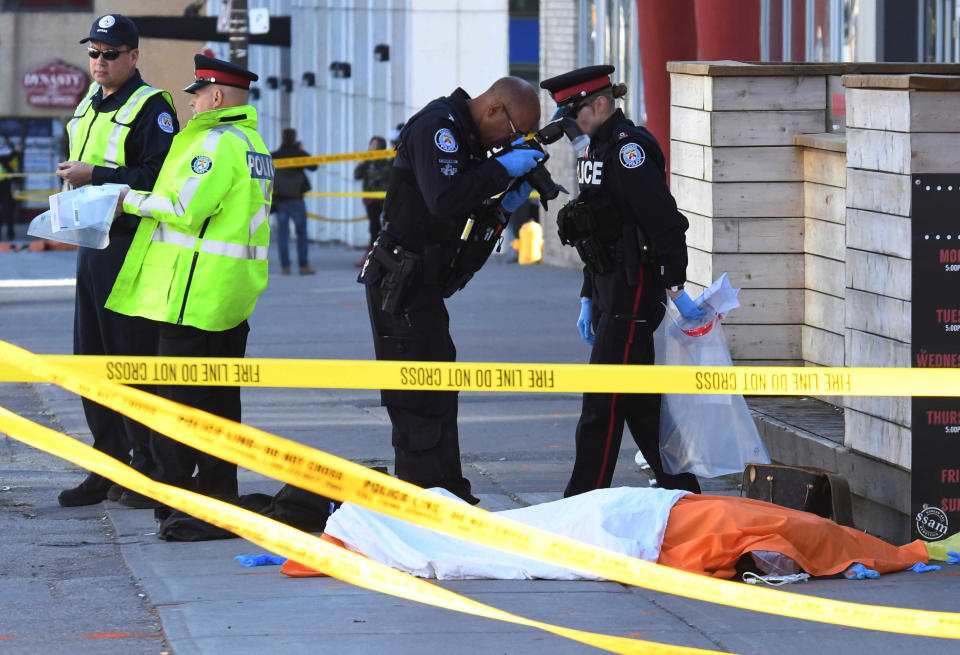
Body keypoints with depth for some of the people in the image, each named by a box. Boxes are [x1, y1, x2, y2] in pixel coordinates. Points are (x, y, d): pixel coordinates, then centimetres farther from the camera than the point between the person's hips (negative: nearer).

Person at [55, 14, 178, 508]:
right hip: (91, 245, 9)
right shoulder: (88, 105, 17)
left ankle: (147, 469, 1)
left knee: (134, 359, -6)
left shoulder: (150, 109, -10)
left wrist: (94, 177, -21)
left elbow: (158, 179, -20)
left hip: (132, 246, -9)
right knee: (92, 359, 10)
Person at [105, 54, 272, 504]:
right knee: (220, 391, 13)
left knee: (177, 391, -6)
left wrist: (131, 200, -7)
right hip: (236, 291, 10)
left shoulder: (216, 142, -15)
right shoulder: (254, 143, 17)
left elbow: (185, 209, -20)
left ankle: (172, 484, -5)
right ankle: (219, 481, 16)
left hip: (196, 290, -10)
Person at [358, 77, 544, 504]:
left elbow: (464, 212, 20)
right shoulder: (437, 126, -16)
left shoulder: (466, 134, 16)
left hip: (421, 285, 11)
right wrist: (503, 169, -22)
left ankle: (448, 497, 19)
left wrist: (502, 205, 1)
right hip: (401, 286, -11)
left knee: (438, 392, 13)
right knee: (421, 396, -9)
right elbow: (444, 200, -30)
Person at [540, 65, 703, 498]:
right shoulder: (600, 149, 16)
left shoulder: (629, 148, -14)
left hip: (634, 291, -10)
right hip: (610, 291, 10)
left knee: (604, 402, -8)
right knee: (639, 401, 12)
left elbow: (664, 222, -20)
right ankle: (681, 490, 19)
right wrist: (588, 300, 18)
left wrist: (676, 289, -23)